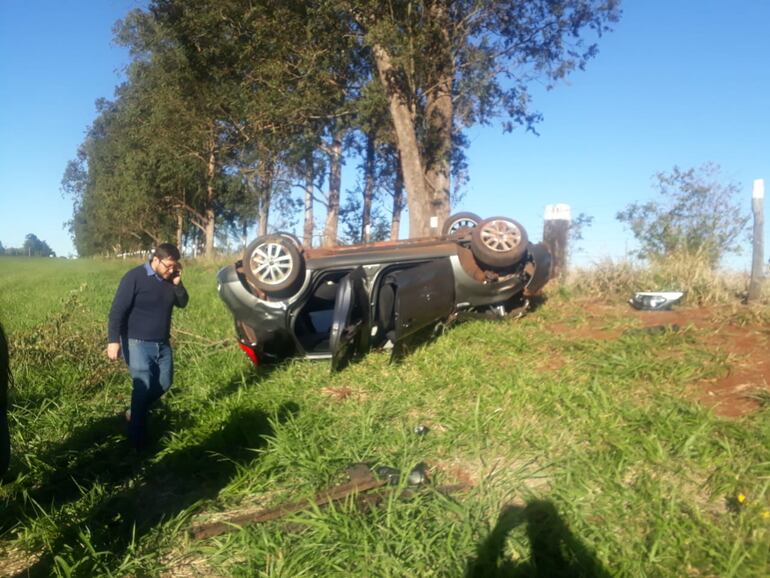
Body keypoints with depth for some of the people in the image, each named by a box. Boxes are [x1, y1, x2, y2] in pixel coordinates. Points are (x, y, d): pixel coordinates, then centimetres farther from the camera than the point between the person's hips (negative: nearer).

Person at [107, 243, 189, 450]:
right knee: (143, 387, -7)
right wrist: (114, 340, -23)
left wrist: (177, 283, -10)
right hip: (138, 343, -7)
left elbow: (183, 303, 7)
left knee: (164, 382, 11)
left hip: (162, 343, 7)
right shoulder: (134, 277, -15)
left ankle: (136, 412, 34)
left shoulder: (169, 280, 4)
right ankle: (138, 440, 5)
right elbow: (117, 311, -16)